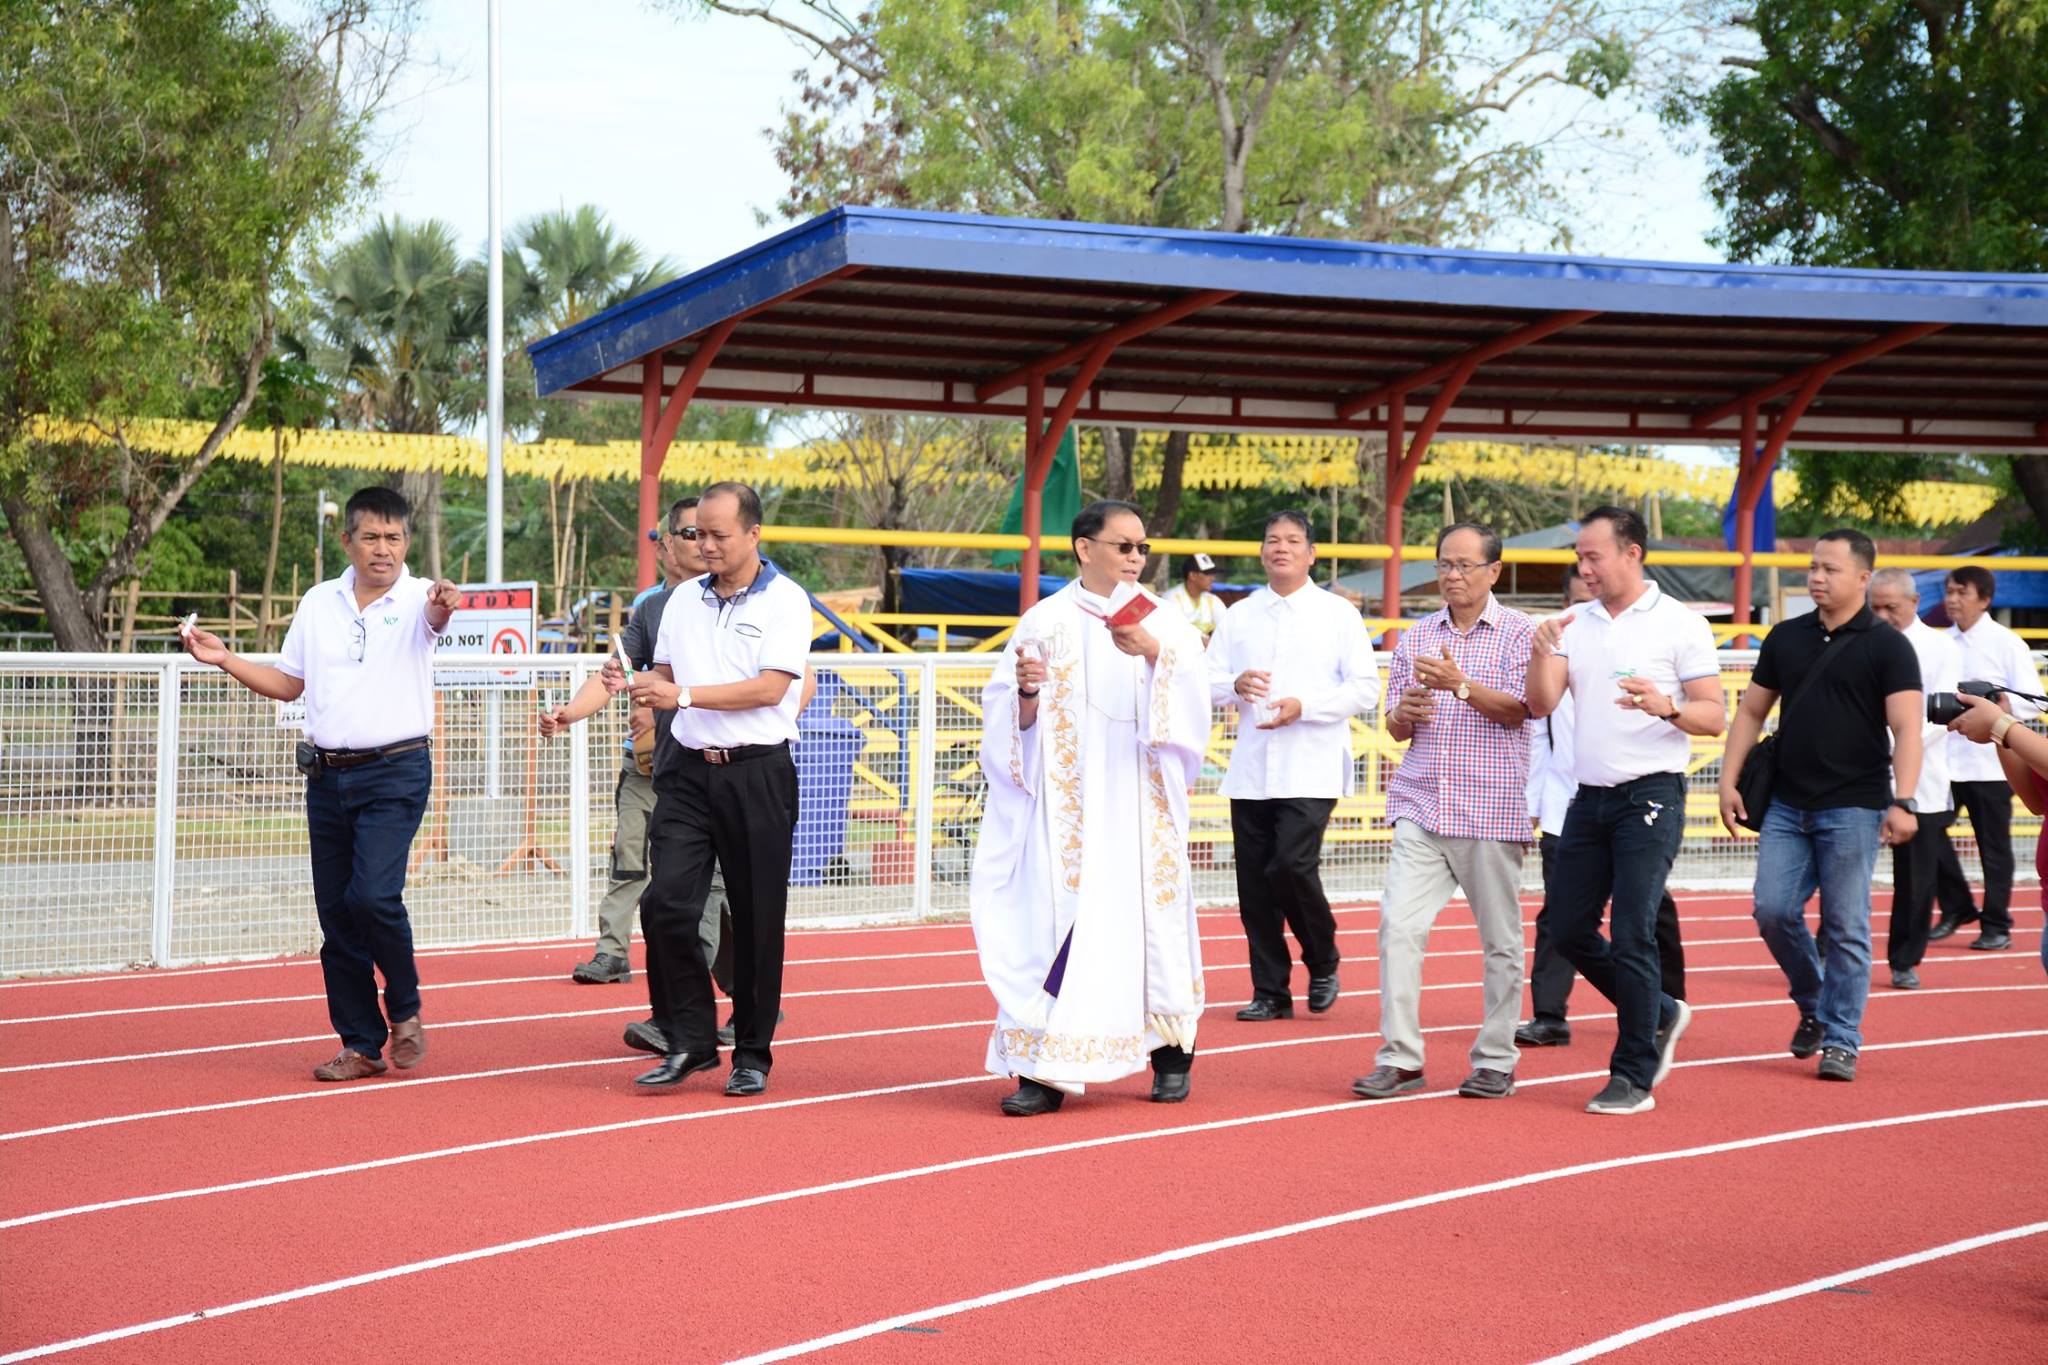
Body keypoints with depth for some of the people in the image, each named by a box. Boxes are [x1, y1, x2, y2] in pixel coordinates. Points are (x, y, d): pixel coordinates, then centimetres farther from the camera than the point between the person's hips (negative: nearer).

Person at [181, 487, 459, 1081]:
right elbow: (288, 683, 19)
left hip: (396, 772, -5)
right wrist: (224, 659, 7)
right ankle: (362, 1045, 14)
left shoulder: (417, 598, -3)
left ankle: (405, 1010, 5)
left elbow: (435, 619, -28)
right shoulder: (317, 603, 10)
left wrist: (443, 606, -51)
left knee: (372, 895, -19)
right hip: (328, 777, 5)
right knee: (335, 913, 4)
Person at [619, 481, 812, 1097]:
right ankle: (690, 1041, 4)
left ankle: (753, 1054, 12)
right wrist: (645, 689, -4)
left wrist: (684, 695, -18)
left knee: (756, 920, 1)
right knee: (665, 904, -8)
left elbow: (770, 688, -14)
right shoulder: (683, 598, 13)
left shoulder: (784, 600, -4)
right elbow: (665, 675, 20)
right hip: (689, 770, 5)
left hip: (757, 775, -4)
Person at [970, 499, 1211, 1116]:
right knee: (1054, 915, -7)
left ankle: (1170, 1051, 19)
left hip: (1140, 803, 1)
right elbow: (1013, 718, 5)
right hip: (1066, 802, -1)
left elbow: (1191, 689, -10)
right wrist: (1026, 692, -17)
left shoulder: (1163, 621, 8)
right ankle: (1044, 1070, -7)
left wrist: (1154, 654, -28)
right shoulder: (1045, 622, 7)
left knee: (1148, 911, 2)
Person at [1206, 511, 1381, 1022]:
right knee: (1254, 882, 3)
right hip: (1250, 770, 4)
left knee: (1292, 865, -17)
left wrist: (1302, 706, -15)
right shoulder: (1238, 616, 12)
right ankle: (1270, 992, 13)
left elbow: (1366, 689, -3)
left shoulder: (1338, 614, 3)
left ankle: (1323, 964, 8)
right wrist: (1235, 686, -12)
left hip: (1311, 771, -4)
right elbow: (1208, 682, 11)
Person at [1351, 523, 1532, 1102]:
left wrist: (1461, 685, -22)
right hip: (1421, 807, 3)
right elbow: (1396, 727, 15)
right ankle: (1400, 1058, -4)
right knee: (1399, 924, -9)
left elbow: (1518, 710, -9)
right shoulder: (1416, 637, 14)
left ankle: (1495, 1061, 14)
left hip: (1492, 810, -3)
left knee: (1500, 939, 3)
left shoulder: (1520, 634, 2)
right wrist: (1404, 713, -8)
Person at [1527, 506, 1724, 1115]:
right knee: (1568, 928, 6)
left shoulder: (1681, 625, -5)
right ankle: (1659, 1016, 27)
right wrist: (1541, 654, -16)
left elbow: (1715, 716, -7)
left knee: (1632, 937, -9)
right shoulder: (1574, 624, 10)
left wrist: (1666, 706, -27)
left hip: (1650, 797, -6)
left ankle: (1634, 1076, 1)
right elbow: (1542, 705, 3)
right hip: (1588, 799, 6)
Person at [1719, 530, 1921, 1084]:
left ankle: (1841, 1039, 7)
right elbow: (1751, 712, 16)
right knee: (1773, 911, -1)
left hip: (1853, 808, -4)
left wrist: (1903, 801, -22)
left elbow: (1906, 729, -11)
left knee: (1846, 927, -2)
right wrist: (1729, 780, 6)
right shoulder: (1786, 638, 10)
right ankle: (1813, 1006, 22)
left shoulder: (1887, 646, -4)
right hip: (1787, 805, 4)